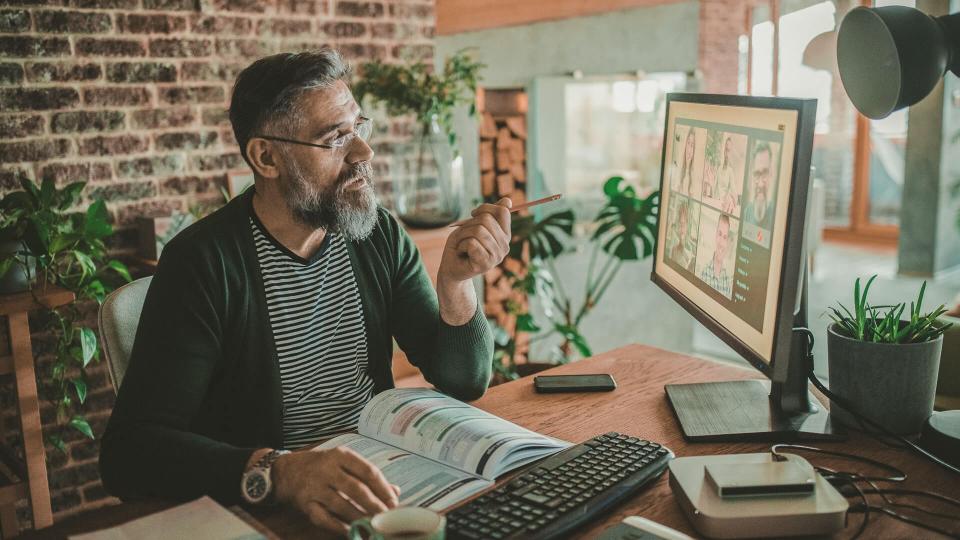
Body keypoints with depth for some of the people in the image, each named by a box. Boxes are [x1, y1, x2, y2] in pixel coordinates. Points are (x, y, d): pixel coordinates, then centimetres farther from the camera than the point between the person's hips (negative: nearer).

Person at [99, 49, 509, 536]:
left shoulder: (379, 236, -1)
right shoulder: (203, 262, -15)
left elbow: (465, 381, 2)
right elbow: (128, 452, -20)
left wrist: (455, 283, -17)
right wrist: (276, 473, -36)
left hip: (377, 488, 4)